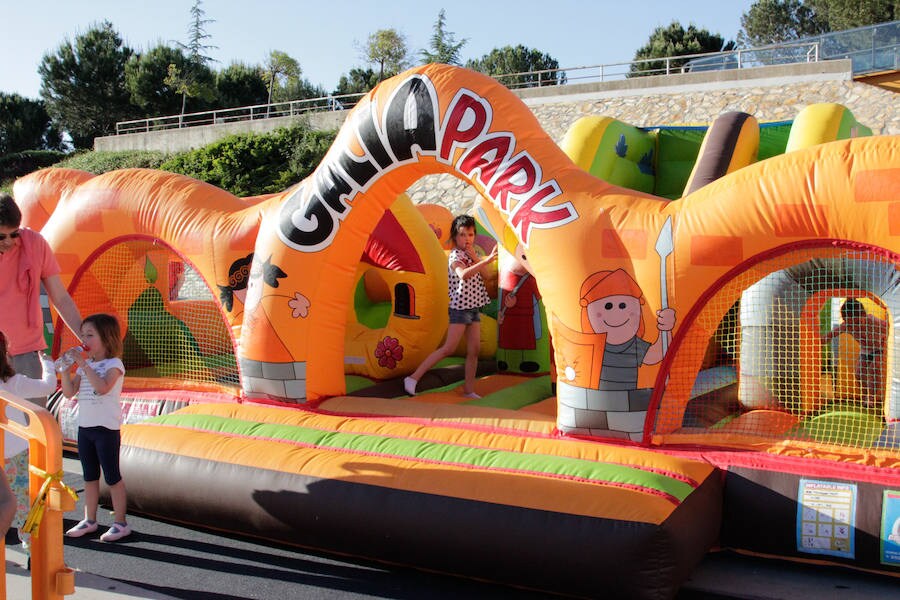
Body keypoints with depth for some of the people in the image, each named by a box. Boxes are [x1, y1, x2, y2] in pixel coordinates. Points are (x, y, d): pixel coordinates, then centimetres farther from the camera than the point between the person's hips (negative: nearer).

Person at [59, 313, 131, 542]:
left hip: (106, 428, -7)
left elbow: (102, 387, -28)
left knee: (112, 476, 0)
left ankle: (120, 523, 7)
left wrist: (83, 363, -26)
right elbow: (69, 392, 6)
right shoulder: (84, 366, 11)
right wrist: (65, 368, -5)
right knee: (90, 476, 16)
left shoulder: (114, 364, -10)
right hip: (85, 427, 7)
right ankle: (90, 520, 26)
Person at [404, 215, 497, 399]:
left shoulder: (470, 255, 13)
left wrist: (474, 256, -7)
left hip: (474, 307, 8)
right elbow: (464, 275, -34)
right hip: (460, 307, -8)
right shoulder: (455, 255, -12)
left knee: (474, 351, 5)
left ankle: (469, 390, 12)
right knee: (448, 348, -11)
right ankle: (413, 378, -7)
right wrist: (486, 260, -43)